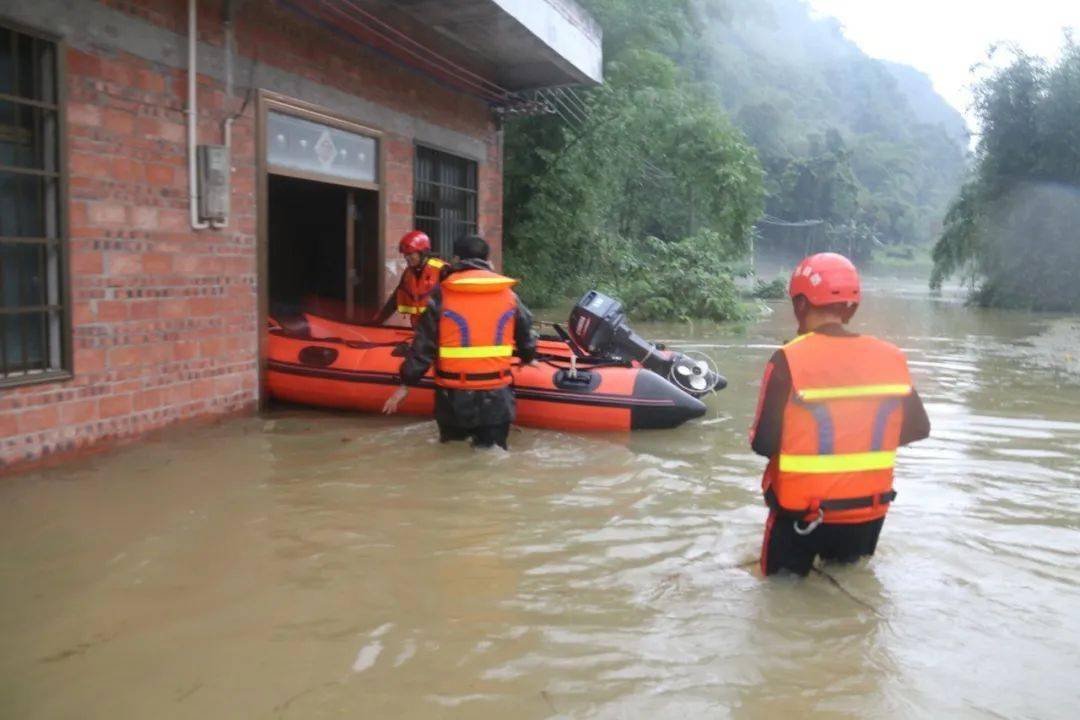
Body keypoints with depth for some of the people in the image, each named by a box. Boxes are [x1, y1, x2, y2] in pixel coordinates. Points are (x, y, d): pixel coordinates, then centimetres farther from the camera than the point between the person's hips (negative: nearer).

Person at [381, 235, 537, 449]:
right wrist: (527, 357, 35)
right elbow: (526, 339, 12)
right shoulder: (508, 294, 2)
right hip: (496, 398, 1)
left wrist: (406, 383, 4)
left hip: (454, 397, -1)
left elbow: (423, 345, -6)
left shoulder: (441, 294, -6)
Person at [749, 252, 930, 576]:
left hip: (802, 515, -3)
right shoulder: (891, 358, -6)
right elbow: (918, 428, 5)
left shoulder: (789, 360, -19)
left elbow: (764, 444, -17)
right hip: (869, 514, 4)